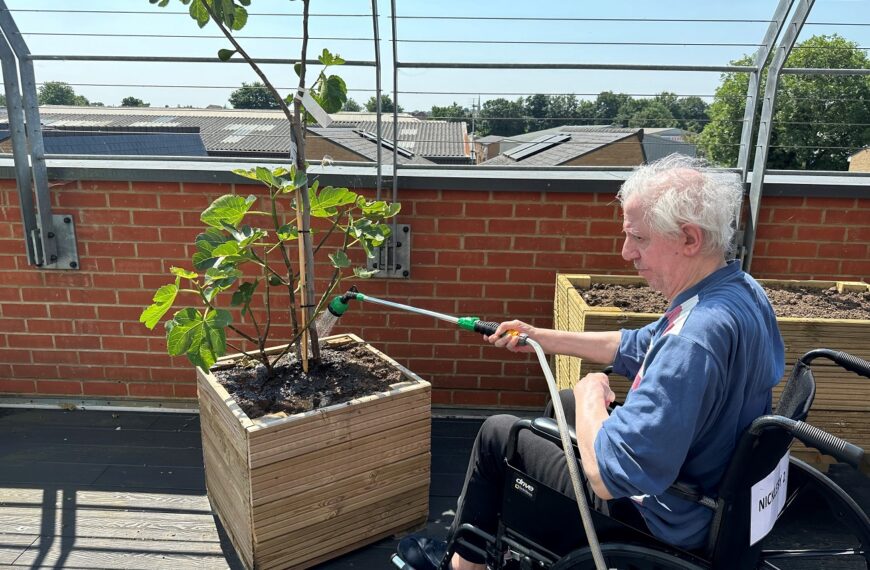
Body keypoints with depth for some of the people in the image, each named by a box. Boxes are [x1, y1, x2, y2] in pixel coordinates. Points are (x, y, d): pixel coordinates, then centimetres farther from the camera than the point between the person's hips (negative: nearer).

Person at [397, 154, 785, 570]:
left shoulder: (696, 338, -37)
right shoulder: (738, 289, -5)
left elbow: (608, 478, -36)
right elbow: (633, 347, 10)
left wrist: (592, 394, -17)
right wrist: (540, 338, 12)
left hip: (664, 521, -9)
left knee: (498, 432, 5)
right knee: (563, 405, 26)